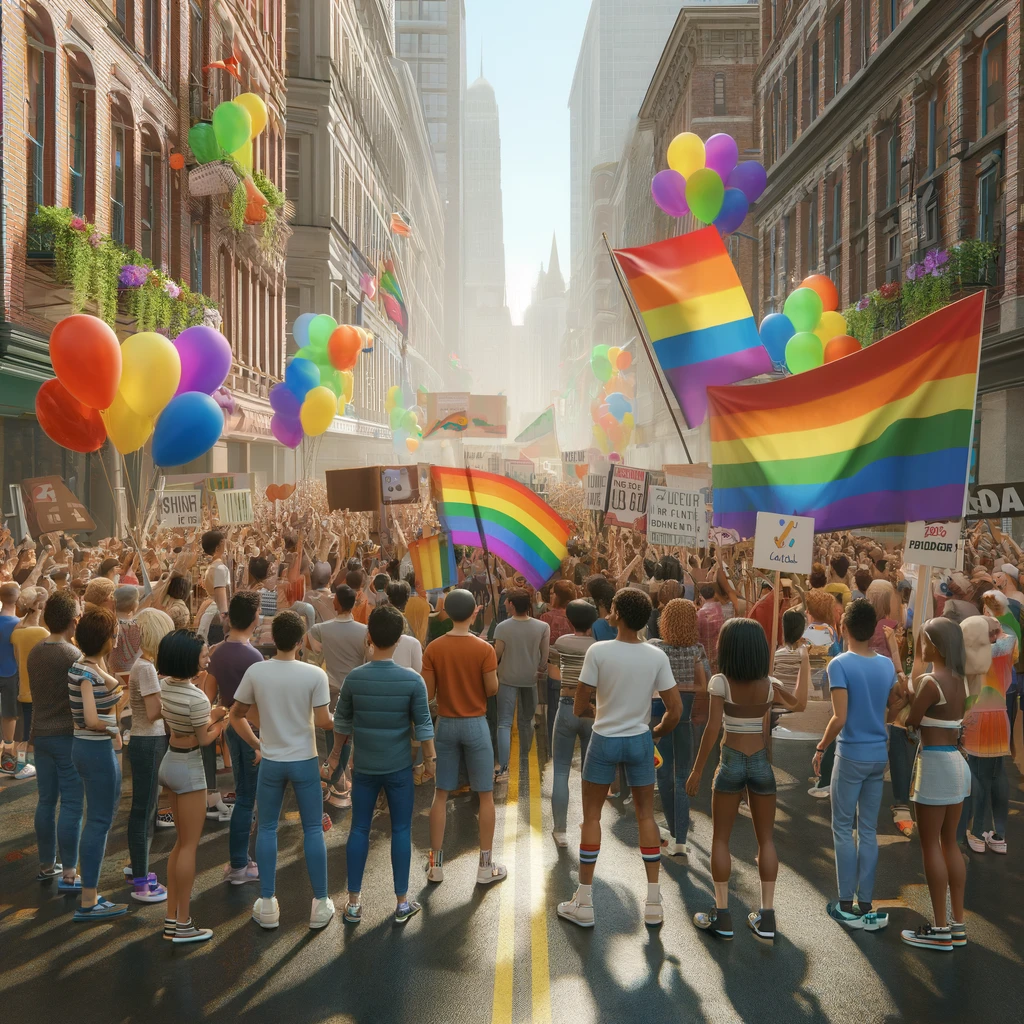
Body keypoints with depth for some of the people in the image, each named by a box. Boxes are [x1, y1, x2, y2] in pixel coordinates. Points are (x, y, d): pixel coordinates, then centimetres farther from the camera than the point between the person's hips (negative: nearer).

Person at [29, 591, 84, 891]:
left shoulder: (34, 652, 4)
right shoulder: (74, 655, -18)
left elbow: (37, 691, 12)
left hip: (40, 733, 7)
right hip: (69, 736, -7)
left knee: (46, 801, 16)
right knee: (72, 805, -1)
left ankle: (46, 864, 27)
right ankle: (69, 874, 3)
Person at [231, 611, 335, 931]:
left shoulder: (255, 671, -6)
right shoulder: (315, 674, -14)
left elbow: (236, 716, 2)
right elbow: (323, 722, -13)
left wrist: (256, 744, 13)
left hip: (270, 761, 2)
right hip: (304, 761, -1)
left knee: (267, 829, 14)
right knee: (313, 829, 10)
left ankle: (267, 905, 17)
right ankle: (320, 904, 15)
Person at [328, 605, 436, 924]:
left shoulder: (354, 678, -8)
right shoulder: (412, 680, -14)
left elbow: (342, 720, 3)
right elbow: (423, 725, -9)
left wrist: (336, 753, 19)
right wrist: (430, 758, 6)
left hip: (364, 767, 2)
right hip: (399, 767, -1)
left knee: (359, 829, 11)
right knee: (401, 830, 10)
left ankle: (354, 901, 18)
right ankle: (402, 902, 17)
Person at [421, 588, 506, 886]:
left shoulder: (433, 648, -5)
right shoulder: (484, 649, -12)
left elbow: (427, 693, -4)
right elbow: (492, 690, -9)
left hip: (445, 724, 3)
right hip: (475, 724, -2)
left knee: (441, 794, 11)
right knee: (485, 795, 8)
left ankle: (436, 864, 16)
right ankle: (485, 865, 12)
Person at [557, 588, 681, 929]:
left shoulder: (598, 652, -15)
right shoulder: (657, 656, -7)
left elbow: (578, 708, -10)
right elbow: (675, 710, -4)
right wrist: (655, 734, 14)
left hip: (604, 740, -2)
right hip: (640, 741, 2)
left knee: (592, 815, 9)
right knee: (646, 815, 13)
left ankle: (583, 904, 15)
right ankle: (654, 903, 16)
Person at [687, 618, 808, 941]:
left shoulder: (721, 682, -12)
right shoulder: (769, 684, -2)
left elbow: (712, 729, -15)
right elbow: (799, 704, 8)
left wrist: (697, 769, -8)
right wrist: (805, 662, 12)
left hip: (731, 762, -3)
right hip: (763, 763, 3)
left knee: (720, 839, 8)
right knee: (766, 839, 11)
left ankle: (722, 915, 9)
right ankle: (766, 917, 13)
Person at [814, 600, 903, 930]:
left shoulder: (840, 664, -15)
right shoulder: (887, 665, 2)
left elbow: (839, 719, -20)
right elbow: (895, 706, 14)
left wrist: (820, 748, -7)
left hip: (851, 756, -5)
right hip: (879, 756, 5)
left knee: (843, 829, 5)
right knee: (869, 831, 10)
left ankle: (846, 906, 7)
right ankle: (866, 906, 12)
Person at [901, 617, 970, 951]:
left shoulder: (931, 681, -18)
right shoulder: (958, 680, 7)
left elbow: (911, 721, -9)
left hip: (934, 764, -9)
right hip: (957, 762, 9)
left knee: (930, 846, 0)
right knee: (950, 844, 14)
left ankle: (941, 930, 3)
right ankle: (958, 925, 18)